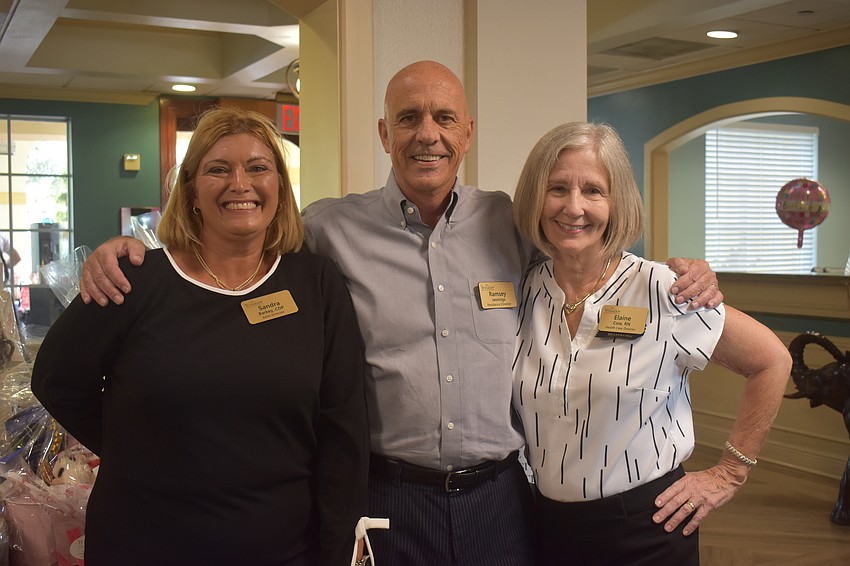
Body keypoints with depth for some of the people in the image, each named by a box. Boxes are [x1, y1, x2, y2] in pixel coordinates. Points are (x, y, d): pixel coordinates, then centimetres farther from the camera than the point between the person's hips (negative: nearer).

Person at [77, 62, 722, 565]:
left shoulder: (512, 222, 3)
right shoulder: (331, 227, -3)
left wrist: (683, 278, 2)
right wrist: (124, 251, -8)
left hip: (500, 494, 2)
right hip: (390, 497, -1)